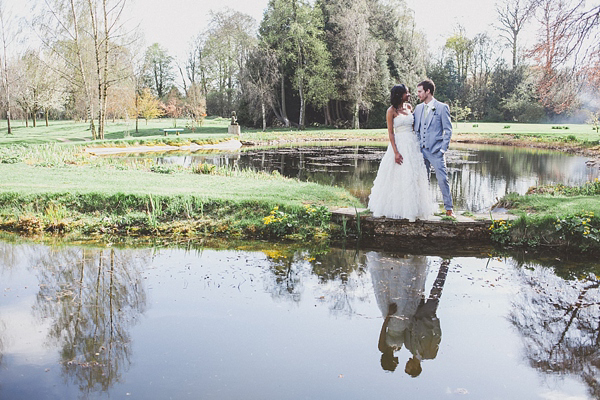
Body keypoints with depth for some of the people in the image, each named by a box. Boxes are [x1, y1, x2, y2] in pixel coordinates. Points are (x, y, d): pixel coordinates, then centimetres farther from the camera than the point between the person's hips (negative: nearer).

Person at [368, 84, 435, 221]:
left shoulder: (409, 107, 10)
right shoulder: (391, 111, -6)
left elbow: (414, 125, 16)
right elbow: (390, 133, -9)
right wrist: (396, 152, -16)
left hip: (413, 144, 6)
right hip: (400, 144, -6)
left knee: (414, 176, 7)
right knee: (399, 177, -4)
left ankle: (413, 208, 16)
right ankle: (396, 207, 6)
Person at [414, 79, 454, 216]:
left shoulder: (442, 107, -3)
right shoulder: (418, 108, 12)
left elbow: (448, 130, -3)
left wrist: (443, 149, -10)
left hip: (436, 151, -5)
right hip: (422, 151, 5)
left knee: (442, 179, -6)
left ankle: (449, 209, 2)